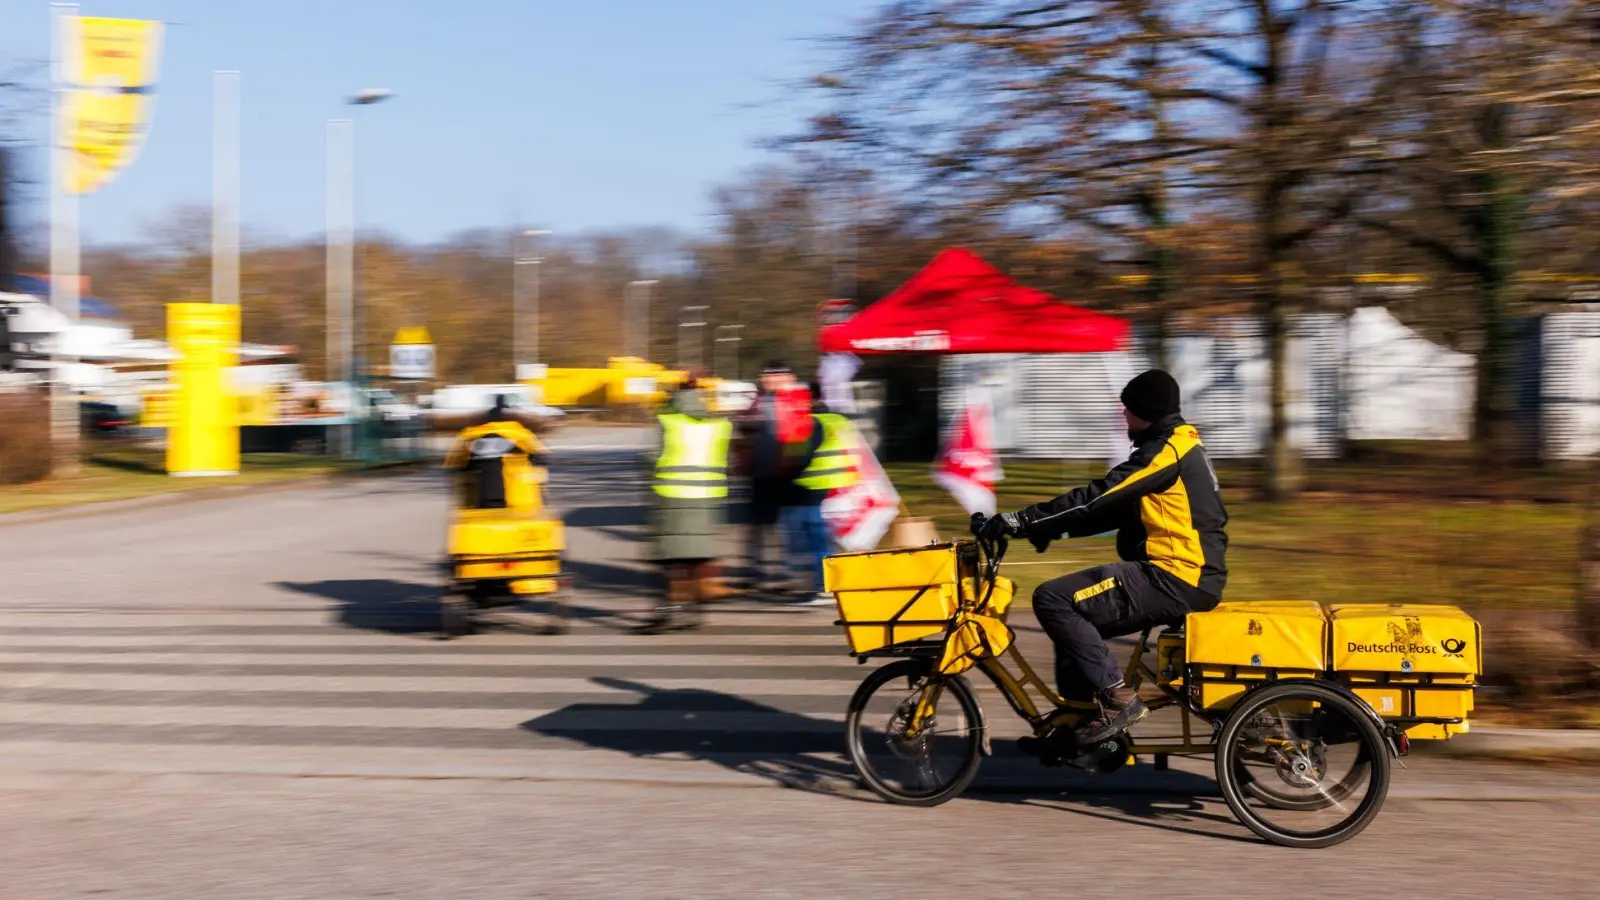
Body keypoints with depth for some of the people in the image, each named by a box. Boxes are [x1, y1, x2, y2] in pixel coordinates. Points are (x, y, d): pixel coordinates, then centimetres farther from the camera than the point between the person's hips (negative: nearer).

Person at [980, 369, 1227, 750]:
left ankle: (1118, 698, -14)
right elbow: (1110, 505, 21)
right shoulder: (1180, 446, 20)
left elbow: (1097, 498, -20)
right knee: (1075, 613, 17)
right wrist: (1051, 526, 13)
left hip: (1176, 578, -11)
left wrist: (1023, 520, -19)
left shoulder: (1167, 450, -12)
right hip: (1190, 576, 11)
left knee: (1053, 599, -16)